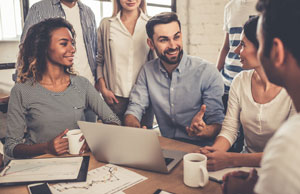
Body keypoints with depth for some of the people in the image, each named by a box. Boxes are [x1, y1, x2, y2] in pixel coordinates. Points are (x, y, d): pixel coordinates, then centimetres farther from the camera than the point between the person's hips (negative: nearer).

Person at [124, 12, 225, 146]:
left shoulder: (207, 73, -9)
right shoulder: (148, 71, 3)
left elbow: (218, 124, -9)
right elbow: (133, 110, 2)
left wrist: (203, 130, -32)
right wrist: (136, 129, -21)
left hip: (199, 149, -2)